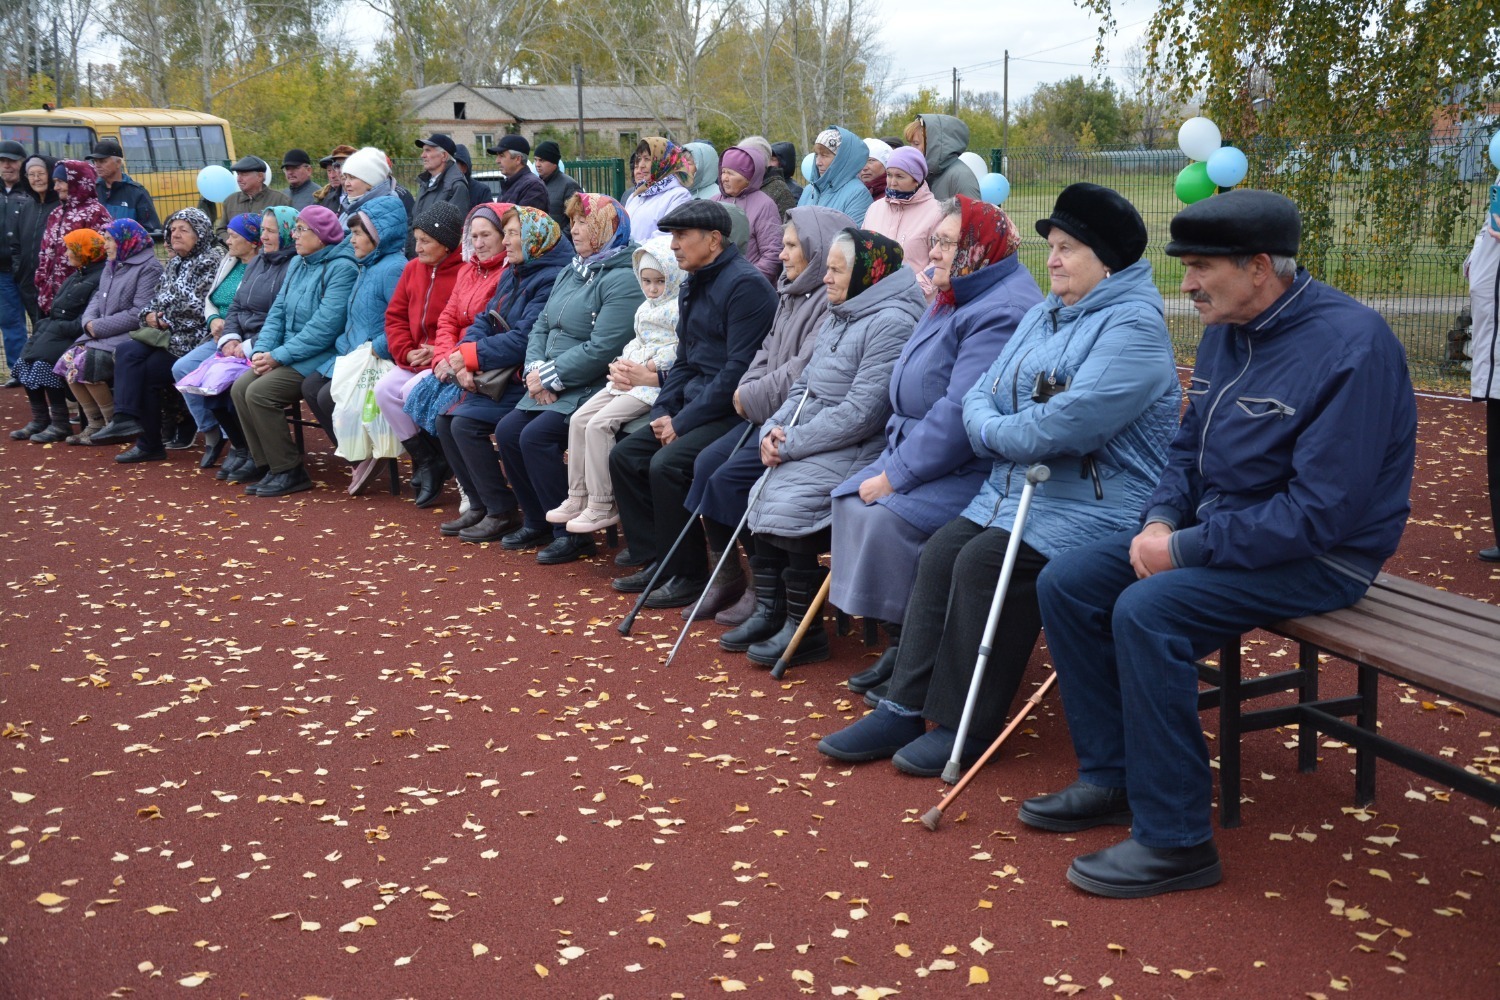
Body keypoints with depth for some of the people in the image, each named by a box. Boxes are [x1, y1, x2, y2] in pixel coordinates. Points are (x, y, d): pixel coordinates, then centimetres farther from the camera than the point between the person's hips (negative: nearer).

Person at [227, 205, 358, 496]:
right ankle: (266, 464, 1)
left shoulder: (341, 268, -14)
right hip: (289, 355, 9)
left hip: (320, 356, -9)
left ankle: (288, 472, -10)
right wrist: (262, 349, -5)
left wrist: (279, 356, -20)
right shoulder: (297, 264, 14)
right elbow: (278, 311, 13)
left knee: (260, 393, -22)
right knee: (240, 388, -7)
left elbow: (325, 326, -21)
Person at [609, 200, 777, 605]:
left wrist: (683, 422, -18)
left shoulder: (745, 284, -16)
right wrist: (662, 412, 3)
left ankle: (688, 575, -10)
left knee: (667, 464, -26)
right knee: (625, 456, 2)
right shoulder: (692, 286, 14)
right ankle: (656, 561, 9)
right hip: (695, 402, 10)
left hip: (733, 410, -10)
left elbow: (739, 370, -22)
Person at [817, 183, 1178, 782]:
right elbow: (983, 394, 12)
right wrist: (990, 425, -11)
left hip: (1096, 503, -8)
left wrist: (993, 431, -9)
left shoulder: (1133, 326, -15)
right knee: (940, 552, -10)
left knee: (984, 562, -24)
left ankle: (967, 726, -11)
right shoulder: (1044, 315, 16)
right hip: (1017, 487, 9)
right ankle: (905, 709, -6)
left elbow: (1064, 426, -26)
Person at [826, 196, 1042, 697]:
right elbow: (913, 397, 20)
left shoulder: (1003, 313, -20)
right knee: (851, 500, -2)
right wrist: (892, 457, 4)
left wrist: (895, 476, -22)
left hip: (977, 469, -10)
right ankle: (894, 644, 5)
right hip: (922, 451, 10)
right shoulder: (952, 302, 15)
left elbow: (961, 415, -27)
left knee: (888, 516, -26)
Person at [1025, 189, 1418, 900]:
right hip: (1213, 522, 9)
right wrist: (1160, 520, -3)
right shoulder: (1225, 332, 6)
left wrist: (1186, 549, -23)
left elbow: (1323, 509, -26)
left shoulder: (1351, 345, -22)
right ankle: (1112, 779, 8)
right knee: (1066, 583, -3)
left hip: (1318, 555, -9)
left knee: (1148, 612, -30)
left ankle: (1175, 841, -17)